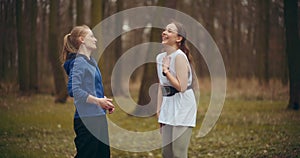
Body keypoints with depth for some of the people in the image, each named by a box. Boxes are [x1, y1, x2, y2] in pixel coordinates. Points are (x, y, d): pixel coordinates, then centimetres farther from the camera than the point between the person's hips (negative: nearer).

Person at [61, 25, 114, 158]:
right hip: (86, 118, -9)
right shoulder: (78, 62, -12)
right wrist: (98, 101, -20)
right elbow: (74, 90, -22)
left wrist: (105, 101, 7)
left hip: (98, 117, 9)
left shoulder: (91, 62, 16)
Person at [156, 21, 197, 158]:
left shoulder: (179, 57, -14)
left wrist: (166, 70, -16)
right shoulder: (160, 57, 10)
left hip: (182, 106, -8)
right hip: (168, 105, 8)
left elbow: (181, 87, -19)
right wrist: (159, 110, 14)